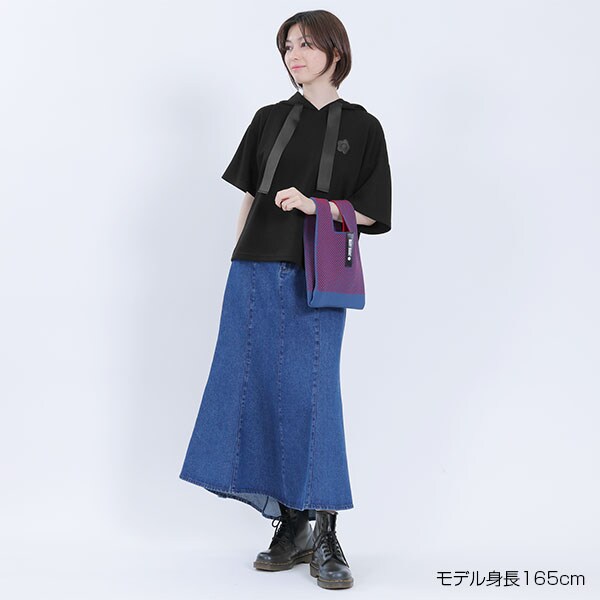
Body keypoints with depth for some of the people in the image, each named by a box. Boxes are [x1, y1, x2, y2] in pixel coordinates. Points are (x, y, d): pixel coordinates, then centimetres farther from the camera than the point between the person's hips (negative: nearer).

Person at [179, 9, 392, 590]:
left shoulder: (362, 127, 6)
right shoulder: (270, 119, 14)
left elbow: (369, 213, 2)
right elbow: (250, 198, 15)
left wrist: (314, 204, -12)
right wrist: (238, 264, 9)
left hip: (316, 281, -3)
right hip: (255, 273, 3)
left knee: (311, 395, -7)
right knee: (259, 393, 1)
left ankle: (324, 534, 5)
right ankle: (291, 525, 13)